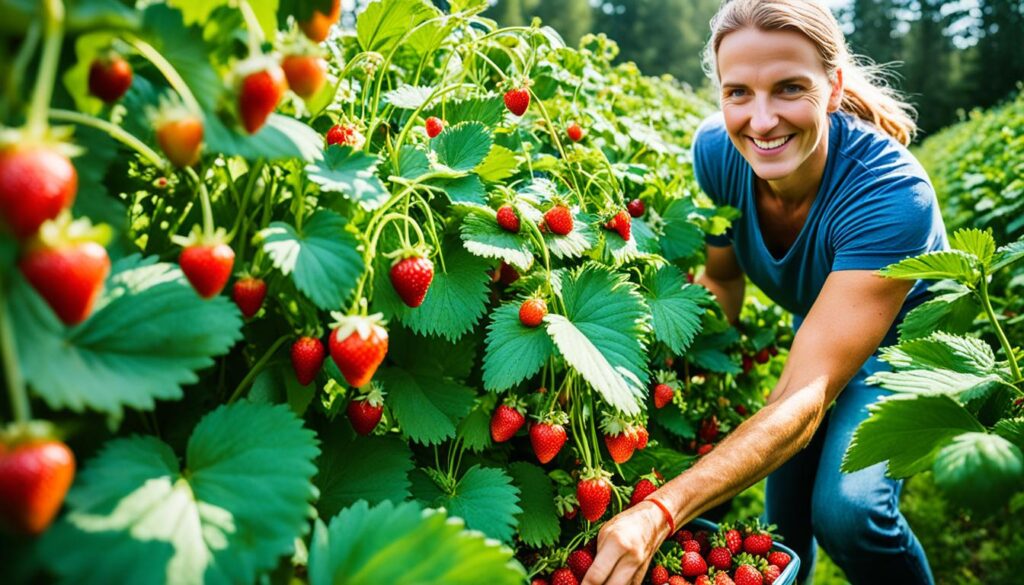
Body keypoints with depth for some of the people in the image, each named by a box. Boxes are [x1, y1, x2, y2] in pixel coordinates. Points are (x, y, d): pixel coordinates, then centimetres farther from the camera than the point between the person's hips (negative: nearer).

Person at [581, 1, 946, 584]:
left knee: (845, 509, -26)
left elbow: (808, 394, -44)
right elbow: (723, 277, -6)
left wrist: (660, 512, -56)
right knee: (784, 524, 7)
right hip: (816, 328, 4)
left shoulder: (892, 193, -38)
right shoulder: (718, 150, -24)